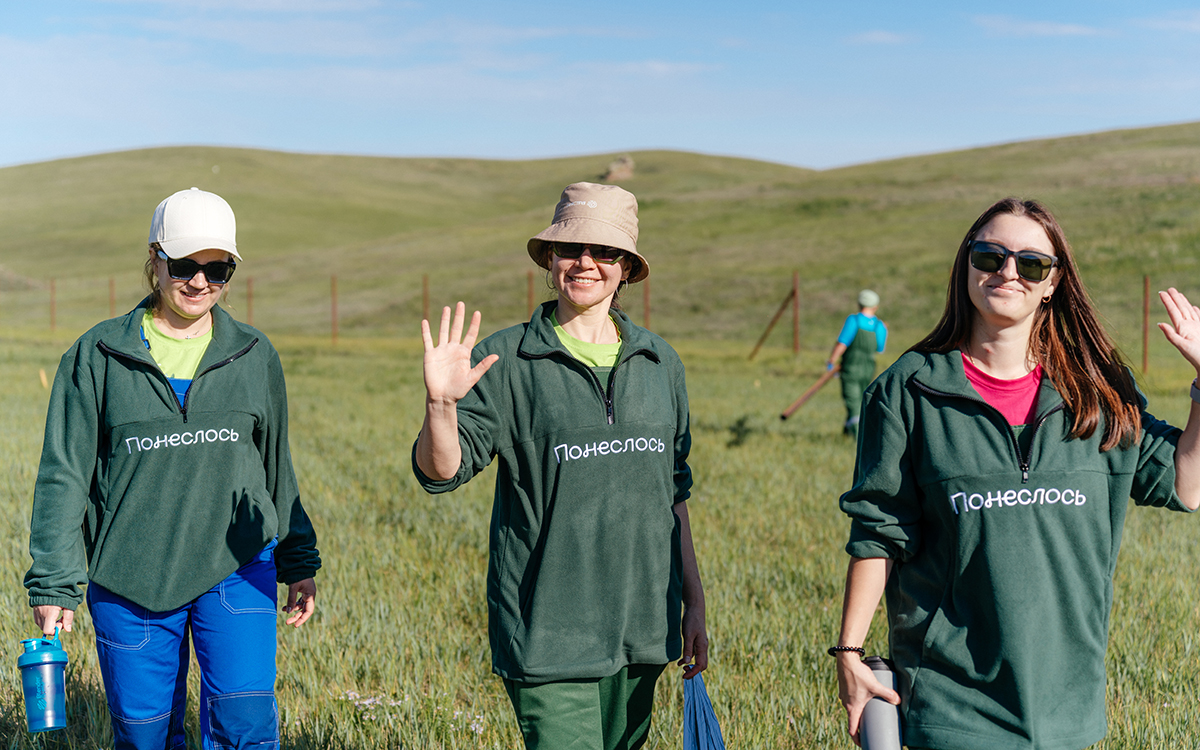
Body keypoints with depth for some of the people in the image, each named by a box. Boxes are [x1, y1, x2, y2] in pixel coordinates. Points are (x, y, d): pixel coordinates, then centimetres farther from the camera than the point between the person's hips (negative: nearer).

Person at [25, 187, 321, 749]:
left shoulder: (254, 356, 7)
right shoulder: (97, 356, 0)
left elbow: (276, 469, 16)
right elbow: (64, 475, 1)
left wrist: (299, 562, 17)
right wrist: (53, 583, -4)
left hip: (236, 570, 1)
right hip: (129, 578, 0)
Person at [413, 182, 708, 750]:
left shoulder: (660, 363, 10)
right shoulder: (506, 360, -3)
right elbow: (440, 472, -9)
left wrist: (693, 603, 14)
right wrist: (440, 403, -28)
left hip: (642, 628, 5)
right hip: (547, 632, -4)